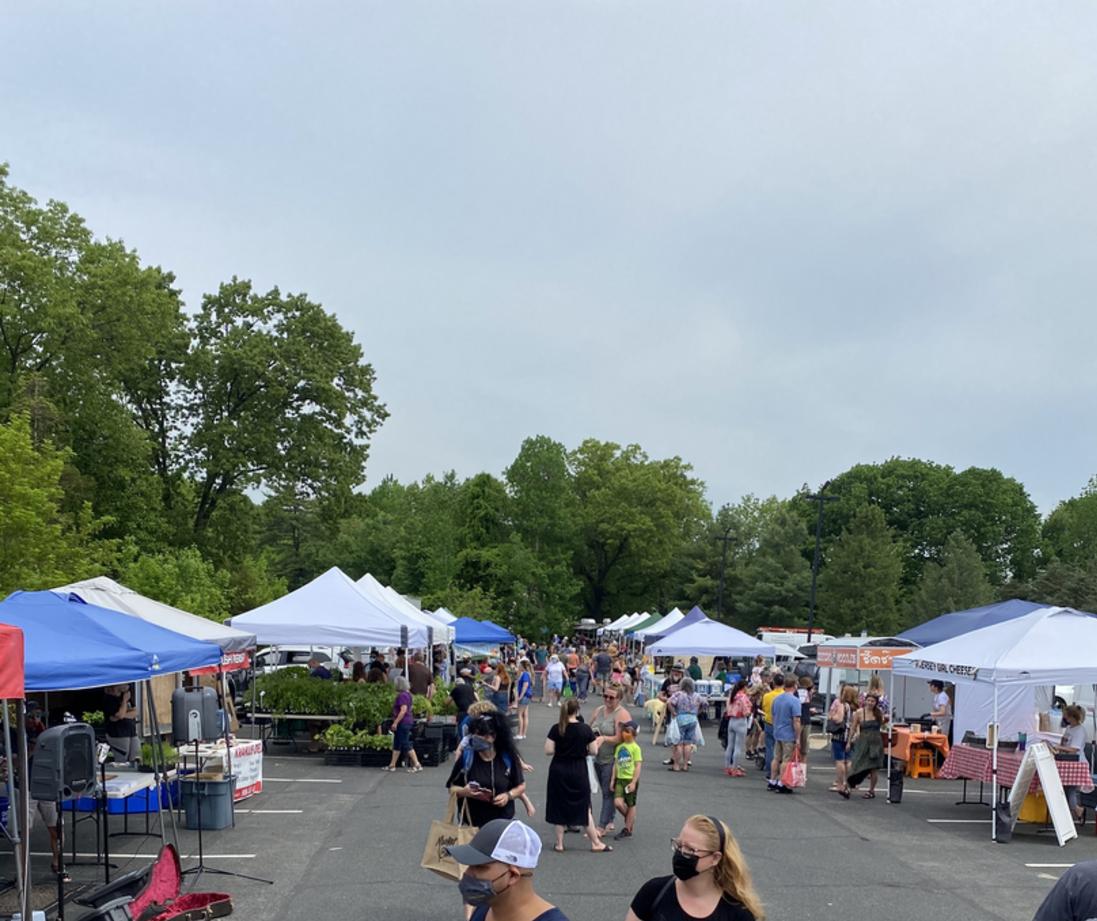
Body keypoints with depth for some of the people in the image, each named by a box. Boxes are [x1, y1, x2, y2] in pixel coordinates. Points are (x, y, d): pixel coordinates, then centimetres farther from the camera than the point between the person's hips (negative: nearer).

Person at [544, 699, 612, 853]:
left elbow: (548, 751, -10)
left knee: (559, 807, 12)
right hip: (579, 772, 0)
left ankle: (559, 843, 16)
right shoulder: (585, 729, -10)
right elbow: (593, 751, -6)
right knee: (584, 808, 12)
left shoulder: (556, 729, -9)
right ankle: (596, 843, 18)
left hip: (558, 771, 0)